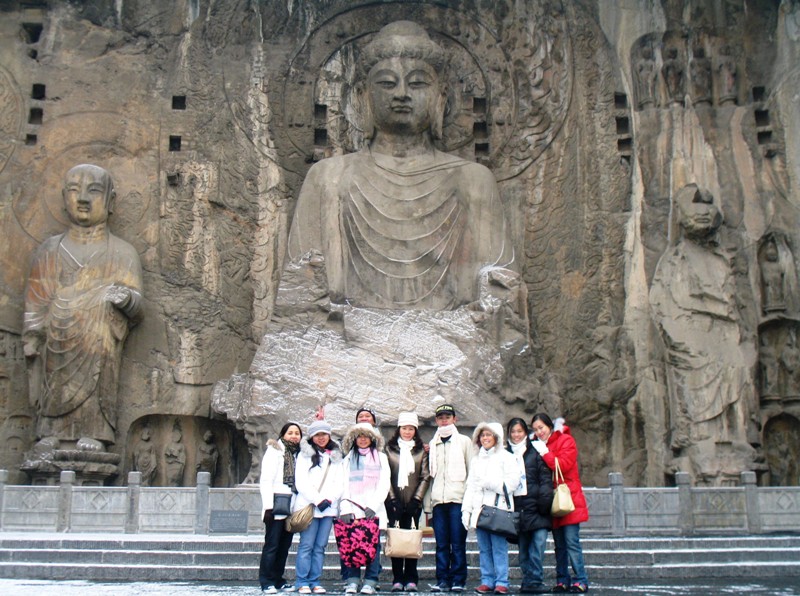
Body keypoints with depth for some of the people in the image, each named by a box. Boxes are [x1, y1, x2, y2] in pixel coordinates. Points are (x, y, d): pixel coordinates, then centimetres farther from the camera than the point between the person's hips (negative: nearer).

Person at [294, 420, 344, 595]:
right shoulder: (305, 455, 6)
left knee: (320, 546, 3)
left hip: (329, 507, 3)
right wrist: (317, 500, -11)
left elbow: (339, 482, 10)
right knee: (307, 545, -6)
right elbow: (301, 482, -3)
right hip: (308, 506, -3)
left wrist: (329, 499, -7)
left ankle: (314, 581, 7)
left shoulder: (336, 457, 17)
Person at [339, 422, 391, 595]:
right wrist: (345, 509, -7)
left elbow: (384, 485, 4)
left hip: (374, 509, -1)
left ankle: (370, 582, -5)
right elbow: (344, 485, 7)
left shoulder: (380, 457, 13)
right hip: (352, 508, 1)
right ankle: (351, 581, -7)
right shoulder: (348, 459, 17)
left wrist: (373, 506, -9)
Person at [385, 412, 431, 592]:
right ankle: (397, 579, 4)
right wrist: (392, 499, -7)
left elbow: (425, 477, 5)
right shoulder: (389, 448, 7)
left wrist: (416, 499, -5)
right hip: (394, 501, 0)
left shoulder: (422, 450, 9)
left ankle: (411, 579, 5)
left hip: (413, 502, 0)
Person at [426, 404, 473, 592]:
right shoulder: (432, 444, 18)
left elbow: (471, 470, 5)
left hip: (458, 498, -3)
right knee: (441, 543, 2)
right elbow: (429, 474, 17)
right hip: (438, 499, 3)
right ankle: (442, 580, 6)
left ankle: (458, 580, 1)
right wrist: (428, 502, 9)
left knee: (458, 542, -4)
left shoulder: (464, 441, 9)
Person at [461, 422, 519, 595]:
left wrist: (489, 483, -9)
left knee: (499, 547, -7)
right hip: (479, 509, 5)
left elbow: (512, 482, -7)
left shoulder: (505, 457, 4)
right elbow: (470, 486, 17)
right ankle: (487, 581, 10)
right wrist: (466, 509, 9)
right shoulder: (475, 459, 21)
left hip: (498, 509, -5)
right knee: (484, 548, 5)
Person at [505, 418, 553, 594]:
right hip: (517, 508, 3)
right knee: (523, 548, 5)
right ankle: (530, 582, 11)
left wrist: (544, 500, -11)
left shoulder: (535, 452, 7)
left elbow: (545, 477, 1)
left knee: (538, 544, -9)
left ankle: (533, 581, -5)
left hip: (535, 507, -2)